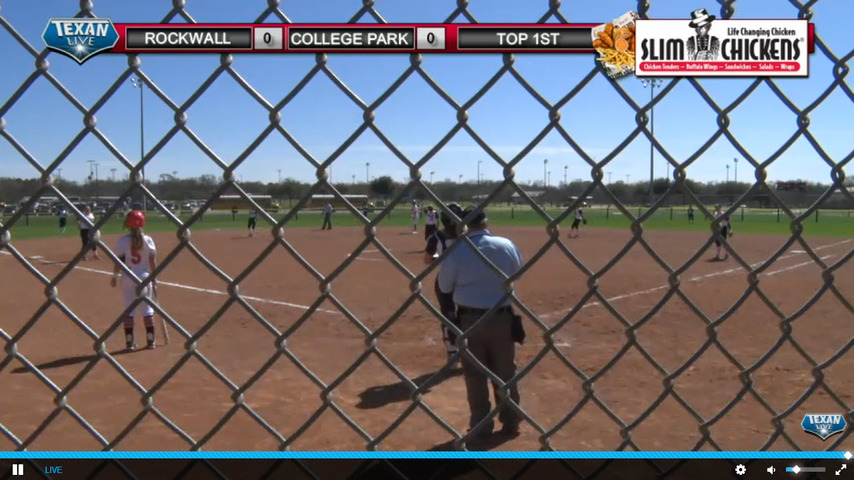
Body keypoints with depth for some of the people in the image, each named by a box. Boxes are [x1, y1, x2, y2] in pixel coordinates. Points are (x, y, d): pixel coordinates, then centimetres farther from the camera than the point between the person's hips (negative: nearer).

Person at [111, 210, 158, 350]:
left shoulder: (123, 240, -7)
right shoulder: (148, 240, -2)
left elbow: (119, 261, -8)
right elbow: (153, 261, -1)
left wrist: (114, 276, 3)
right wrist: (154, 279, 6)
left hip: (128, 278, -1)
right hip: (144, 277, 1)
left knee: (129, 309, 6)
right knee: (147, 309, 9)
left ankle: (129, 342, 7)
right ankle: (150, 340, 12)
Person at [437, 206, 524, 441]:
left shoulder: (457, 251, -14)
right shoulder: (506, 245, -7)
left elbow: (444, 286, -3)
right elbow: (518, 272, 12)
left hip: (470, 319, -2)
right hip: (502, 317, 2)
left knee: (475, 374, 10)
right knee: (505, 370, 16)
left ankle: (481, 426, 18)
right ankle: (511, 421, 28)